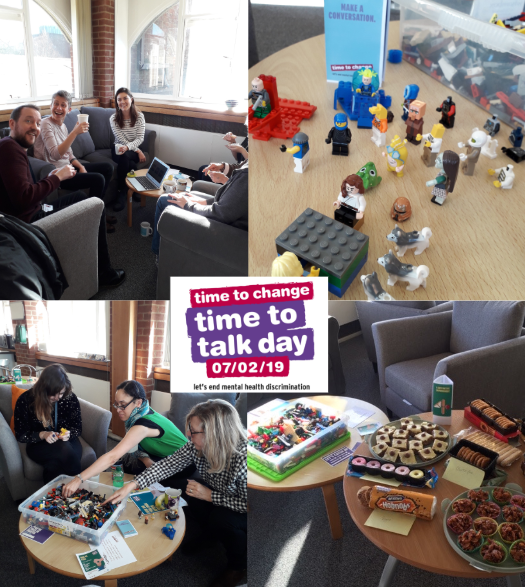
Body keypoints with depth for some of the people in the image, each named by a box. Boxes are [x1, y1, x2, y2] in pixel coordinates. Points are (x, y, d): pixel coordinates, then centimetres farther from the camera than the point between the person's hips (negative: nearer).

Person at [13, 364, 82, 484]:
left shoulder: (70, 398, -6)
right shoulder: (25, 400, -10)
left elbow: (78, 428, 5)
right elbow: (20, 435, -5)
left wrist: (69, 433, -19)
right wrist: (42, 435, -23)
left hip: (67, 441, 1)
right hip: (39, 445, -1)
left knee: (54, 464, -35)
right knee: (66, 451, -35)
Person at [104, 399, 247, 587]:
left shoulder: (243, 458, -39)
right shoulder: (196, 447, -20)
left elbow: (246, 504, -32)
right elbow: (168, 465, -16)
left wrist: (210, 496, -30)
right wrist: (132, 485, -24)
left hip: (239, 513, -5)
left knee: (221, 519, -31)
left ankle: (238, 566, -2)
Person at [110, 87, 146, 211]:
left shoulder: (139, 116, -3)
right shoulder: (113, 118, -4)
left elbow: (140, 138, -11)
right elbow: (121, 140, -9)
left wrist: (127, 147, -31)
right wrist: (138, 151, -17)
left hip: (133, 149, 0)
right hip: (118, 149, 0)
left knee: (124, 156, -36)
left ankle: (122, 194, -26)